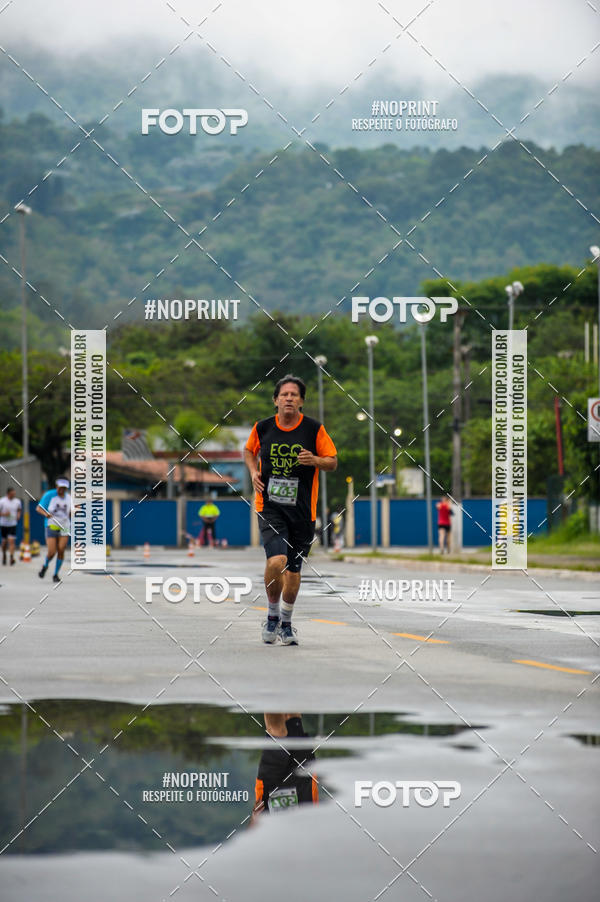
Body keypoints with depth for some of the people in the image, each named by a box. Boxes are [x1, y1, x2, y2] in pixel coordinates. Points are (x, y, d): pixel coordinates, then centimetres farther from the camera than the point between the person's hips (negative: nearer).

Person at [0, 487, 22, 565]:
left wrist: (18, 515, 0)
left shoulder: (17, 501, 0)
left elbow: (19, 509, 19)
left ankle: (12, 557, -20)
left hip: (13, 524, 1)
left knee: (11, 540, -13)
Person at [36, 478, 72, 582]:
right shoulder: (49, 495, -7)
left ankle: (56, 574, 8)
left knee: (61, 551, -7)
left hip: (64, 527, 3)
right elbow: (38, 508, -7)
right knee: (51, 552, -10)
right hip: (51, 526, -3)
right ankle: (45, 566, 24)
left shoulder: (68, 497, 6)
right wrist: (45, 514, -26)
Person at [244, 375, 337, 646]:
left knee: (293, 569, 9)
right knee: (277, 561, -21)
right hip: (269, 505, -1)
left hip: (302, 509, 1)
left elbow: (333, 461, 5)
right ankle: (272, 614, 3)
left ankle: (286, 623, 32)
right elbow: (249, 450, 20)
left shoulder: (314, 429, -3)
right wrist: (254, 471, 1)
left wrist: (315, 460, -15)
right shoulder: (262, 428, 0)